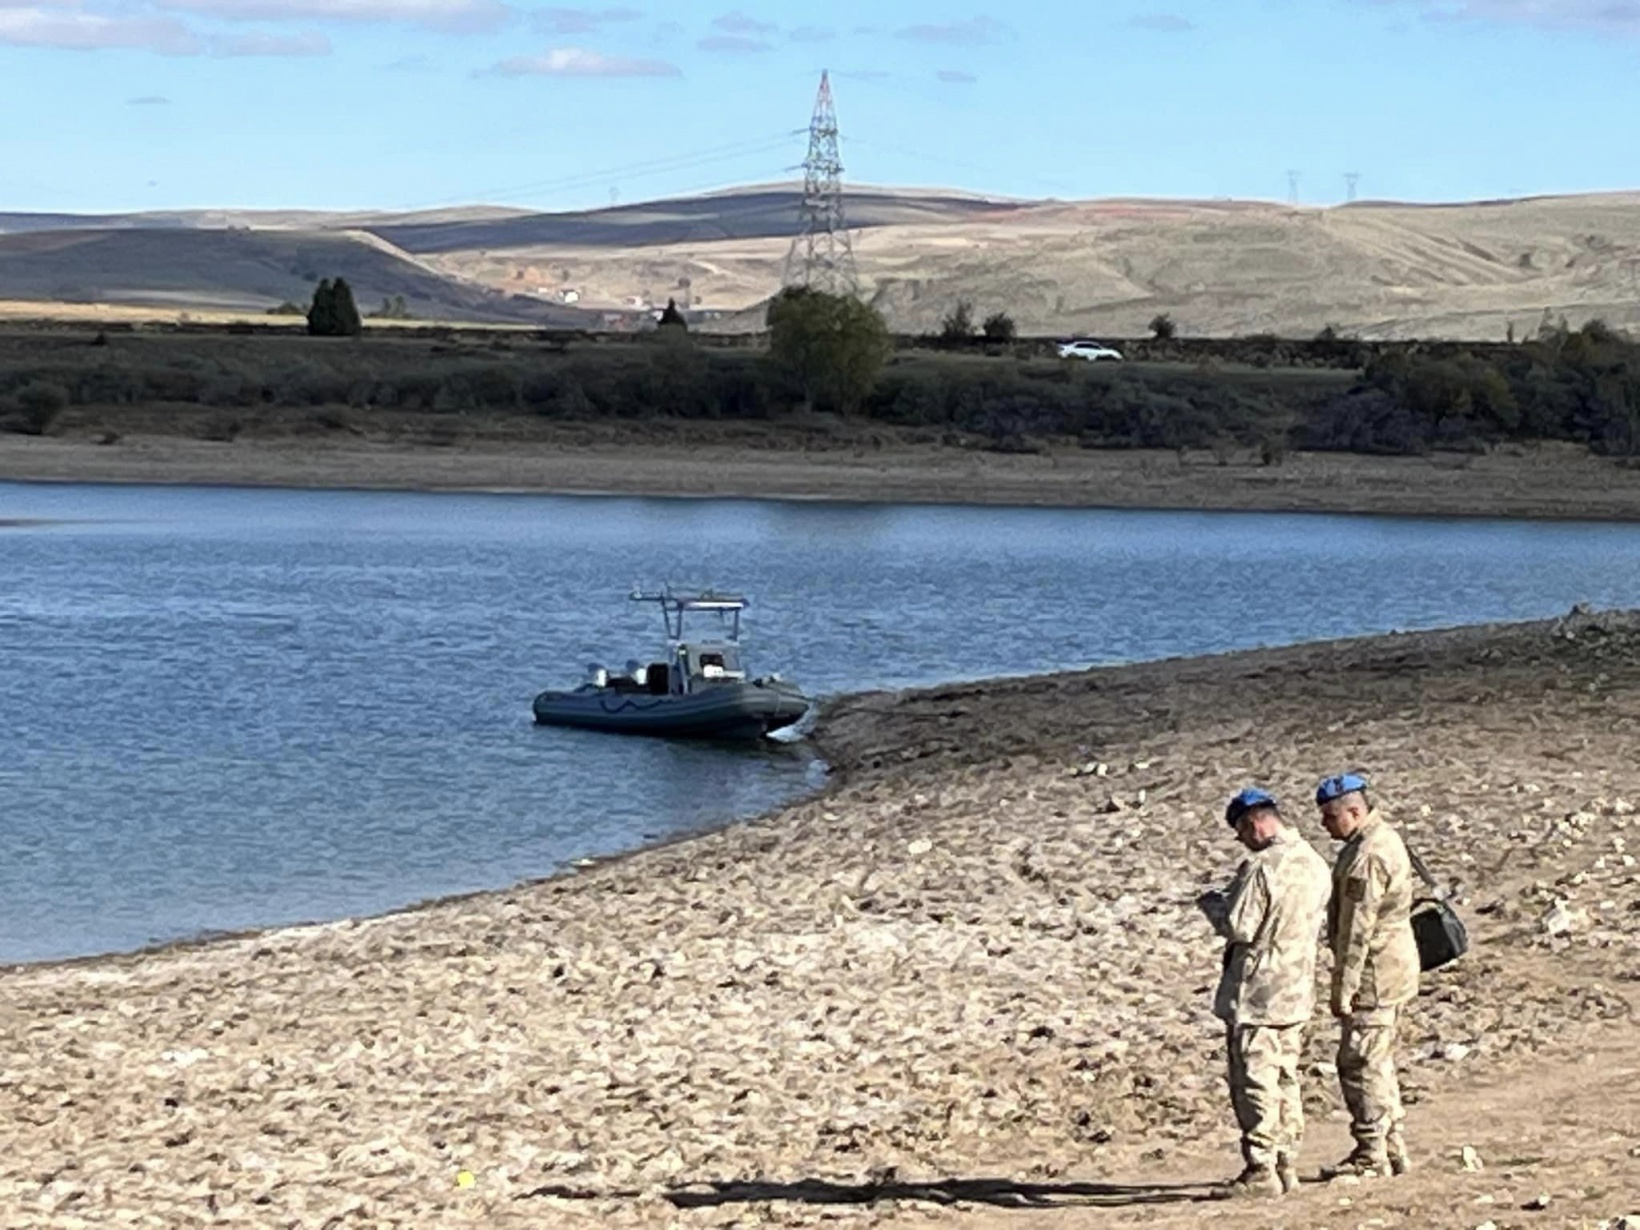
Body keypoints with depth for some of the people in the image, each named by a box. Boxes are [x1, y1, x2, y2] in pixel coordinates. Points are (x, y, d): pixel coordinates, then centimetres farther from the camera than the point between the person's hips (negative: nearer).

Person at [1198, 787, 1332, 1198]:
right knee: (1285, 1078, 16)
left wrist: (1211, 902, -2)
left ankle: (1261, 1170, -3)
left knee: (1254, 1080, -3)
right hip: (1298, 990, 9)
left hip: (1257, 992, -9)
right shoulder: (1314, 864, 8)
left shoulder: (1261, 867, -20)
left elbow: (1238, 927, -21)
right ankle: (1285, 1163, 19)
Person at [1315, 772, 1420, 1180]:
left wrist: (1343, 989, -19)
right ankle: (1392, 1148, 21)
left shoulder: (1367, 857, -20)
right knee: (1378, 1062, 16)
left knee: (1360, 1062, -6)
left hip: (1375, 974, -11)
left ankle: (1372, 1154, -2)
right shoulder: (1384, 839, 14)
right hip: (1392, 971, 11)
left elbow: (1357, 929, -22)